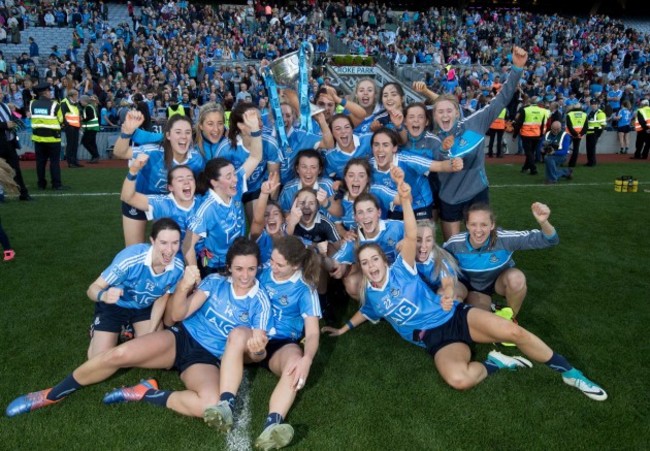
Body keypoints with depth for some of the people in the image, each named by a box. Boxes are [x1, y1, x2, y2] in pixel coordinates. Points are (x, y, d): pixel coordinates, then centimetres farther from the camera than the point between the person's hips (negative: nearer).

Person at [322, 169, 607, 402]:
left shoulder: (401, 269, -3)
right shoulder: (369, 295, 7)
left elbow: (411, 238, -17)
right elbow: (366, 312, 30)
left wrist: (405, 200, -30)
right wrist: (344, 329, 31)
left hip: (455, 316, 0)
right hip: (436, 340, 1)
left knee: (514, 332, -21)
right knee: (458, 379, -34)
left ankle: (569, 372, 1)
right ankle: (493, 364, -5)